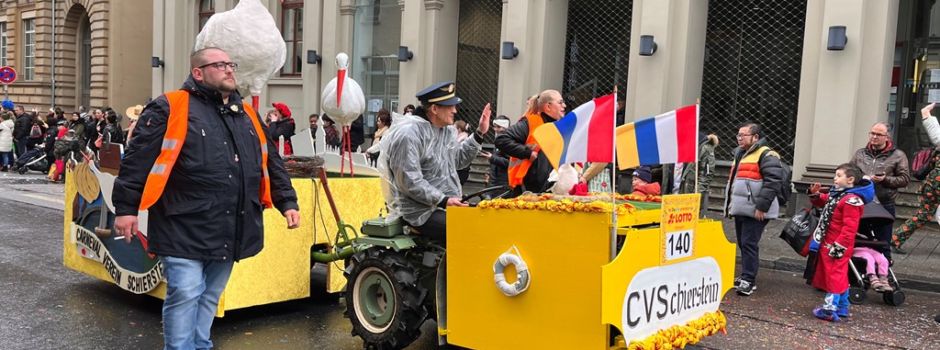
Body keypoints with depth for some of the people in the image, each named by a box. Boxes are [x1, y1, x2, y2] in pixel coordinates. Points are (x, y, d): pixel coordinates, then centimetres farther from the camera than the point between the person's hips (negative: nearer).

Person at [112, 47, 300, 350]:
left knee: (209, 298, 17)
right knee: (185, 296, -5)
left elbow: (271, 164, 20)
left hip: (228, 232, 6)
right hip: (185, 230, -6)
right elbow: (138, 159, -7)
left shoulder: (248, 115, 15)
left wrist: (287, 202, 12)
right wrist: (126, 208, -11)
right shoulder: (171, 108, -4)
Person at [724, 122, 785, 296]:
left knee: (749, 244, -10)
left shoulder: (766, 155, -11)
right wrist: (730, 204, 23)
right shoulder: (740, 154, 19)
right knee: (742, 244, 14)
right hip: (740, 209, 9)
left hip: (754, 211, -9)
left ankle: (748, 280, -6)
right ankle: (746, 276, 23)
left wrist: (761, 206, -22)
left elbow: (774, 182, -20)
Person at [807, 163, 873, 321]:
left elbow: (849, 228, -24)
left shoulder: (852, 200, -21)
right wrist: (815, 194, 8)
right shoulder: (837, 194, 9)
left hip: (837, 246, -10)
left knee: (835, 275, -6)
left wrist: (838, 247, -24)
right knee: (840, 276, 18)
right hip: (828, 244, 10)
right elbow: (824, 201, 29)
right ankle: (842, 308, 30)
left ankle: (830, 310, -2)